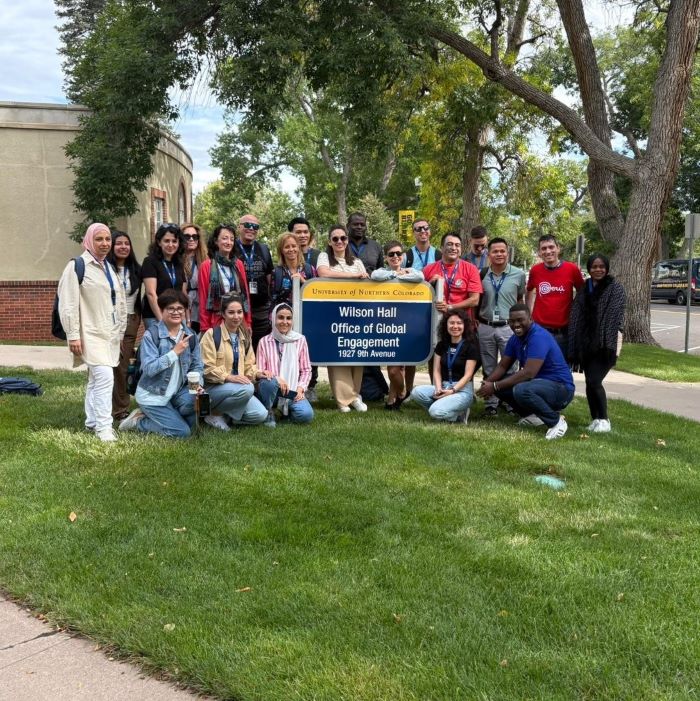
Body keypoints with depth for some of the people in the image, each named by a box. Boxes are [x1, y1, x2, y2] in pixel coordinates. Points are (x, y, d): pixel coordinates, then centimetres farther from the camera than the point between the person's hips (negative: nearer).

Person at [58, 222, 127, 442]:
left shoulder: (109, 268, 16)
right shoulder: (77, 266, -8)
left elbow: (120, 302, 21)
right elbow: (68, 303, -13)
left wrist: (120, 331, 18)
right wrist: (73, 335, -17)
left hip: (110, 334, 8)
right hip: (91, 334, -8)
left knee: (96, 378, 14)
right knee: (104, 376, -17)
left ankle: (92, 421, 25)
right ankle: (103, 427, -12)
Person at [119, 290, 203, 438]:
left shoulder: (190, 336, 2)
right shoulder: (151, 335, -14)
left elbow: (196, 366, 4)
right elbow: (148, 369, -25)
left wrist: (197, 384, -16)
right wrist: (175, 352, -27)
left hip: (177, 392, 5)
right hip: (152, 396, -5)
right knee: (182, 431, -15)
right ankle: (138, 421, 8)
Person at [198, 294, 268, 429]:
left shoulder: (245, 336, 10)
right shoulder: (212, 334, -11)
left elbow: (248, 364, 11)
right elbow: (207, 369, -15)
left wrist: (256, 373, -10)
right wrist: (229, 377, -27)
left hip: (238, 387, 6)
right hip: (213, 386, -6)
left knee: (260, 415, -16)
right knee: (247, 388, -34)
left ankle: (225, 416, 5)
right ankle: (215, 414, -12)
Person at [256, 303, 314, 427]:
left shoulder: (300, 340, 2)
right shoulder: (264, 341, -1)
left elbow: (306, 370, 5)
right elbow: (259, 371, -2)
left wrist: (300, 388, -10)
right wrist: (276, 378, -21)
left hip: (292, 391, 1)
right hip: (272, 389, -1)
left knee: (306, 415, -27)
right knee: (269, 381, -38)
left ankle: (286, 410, 10)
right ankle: (268, 412, -7)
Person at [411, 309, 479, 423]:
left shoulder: (470, 346, -4)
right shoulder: (442, 345, 11)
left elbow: (468, 375, -9)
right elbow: (436, 370, 8)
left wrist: (452, 391, -20)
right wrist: (438, 388, -12)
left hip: (462, 389, -5)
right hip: (444, 386, 5)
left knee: (436, 412, -31)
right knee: (416, 392, -24)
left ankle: (459, 415, 0)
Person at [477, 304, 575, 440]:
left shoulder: (539, 337, -23)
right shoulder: (515, 338, 5)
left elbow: (528, 373, -31)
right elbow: (503, 366, 9)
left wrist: (495, 386, -28)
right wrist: (487, 383, -12)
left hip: (560, 387, -9)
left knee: (521, 390, -36)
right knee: (498, 383, 1)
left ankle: (556, 421, -14)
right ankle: (534, 415, 11)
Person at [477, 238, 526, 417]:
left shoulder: (518, 274, -2)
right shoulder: (482, 274, 2)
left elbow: (520, 300, 10)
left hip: (508, 327, -2)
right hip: (485, 327, 2)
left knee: (510, 369, 3)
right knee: (489, 369, 9)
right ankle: (491, 404, 17)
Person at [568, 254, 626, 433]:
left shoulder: (616, 289, -1)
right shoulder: (584, 289, 13)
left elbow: (616, 317, -11)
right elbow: (576, 318, 10)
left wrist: (609, 345, -19)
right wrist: (574, 348, 3)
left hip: (603, 345, -5)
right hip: (586, 345, 5)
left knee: (595, 381, -12)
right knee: (590, 383, 7)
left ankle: (604, 420, 3)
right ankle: (595, 419, 18)